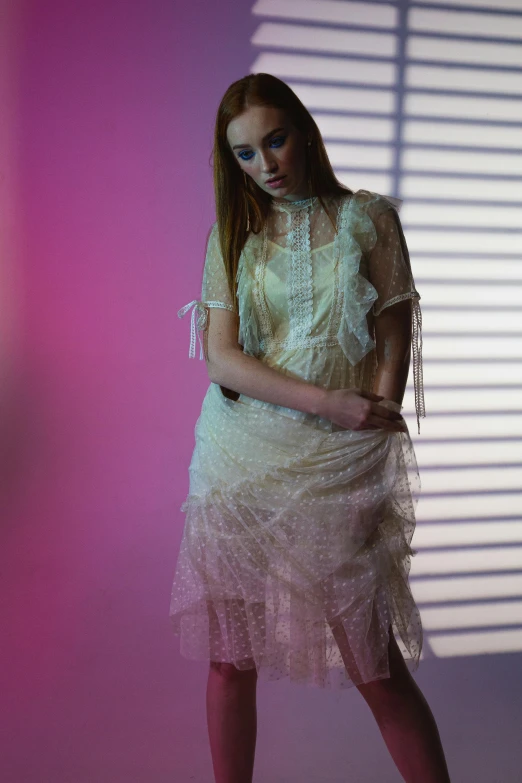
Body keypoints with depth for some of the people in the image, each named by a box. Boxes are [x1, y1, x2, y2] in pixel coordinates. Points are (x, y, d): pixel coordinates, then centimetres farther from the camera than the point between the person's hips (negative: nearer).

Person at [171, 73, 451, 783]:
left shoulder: (368, 217, 3)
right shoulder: (233, 233, 8)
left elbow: (394, 343, 1)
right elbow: (222, 357, -2)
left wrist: (373, 458, -7)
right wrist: (329, 402, -13)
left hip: (340, 463, -2)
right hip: (241, 458, 2)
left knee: (375, 665, 1)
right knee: (229, 657, 7)